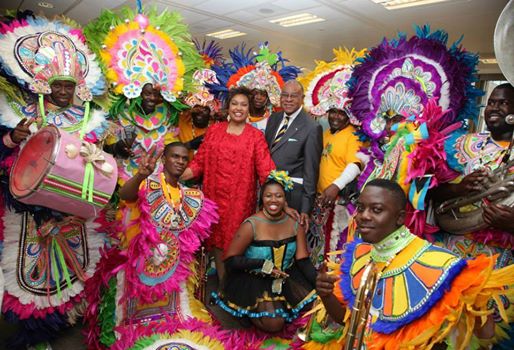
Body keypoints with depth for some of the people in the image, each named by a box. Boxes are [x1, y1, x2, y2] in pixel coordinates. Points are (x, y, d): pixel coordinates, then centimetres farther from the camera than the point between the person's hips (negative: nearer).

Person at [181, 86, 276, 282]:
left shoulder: (255, 136, 0)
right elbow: (199, 162, 3)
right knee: (218, 239, 9)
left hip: (240, 198, -2)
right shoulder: (214, 130, 7)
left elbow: (265, 169, -9)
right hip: (216, 196, 2)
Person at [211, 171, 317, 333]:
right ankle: (249, 309, 10)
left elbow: (303, 260, -5)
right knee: (274, 324, -20)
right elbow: (230, 260, -15)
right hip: (254, 280, -5)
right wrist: (264, 264, -22)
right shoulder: (251, 225, -17)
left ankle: (281, 306, 14)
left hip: (287, 277, 5)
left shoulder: (295, 223, -4)